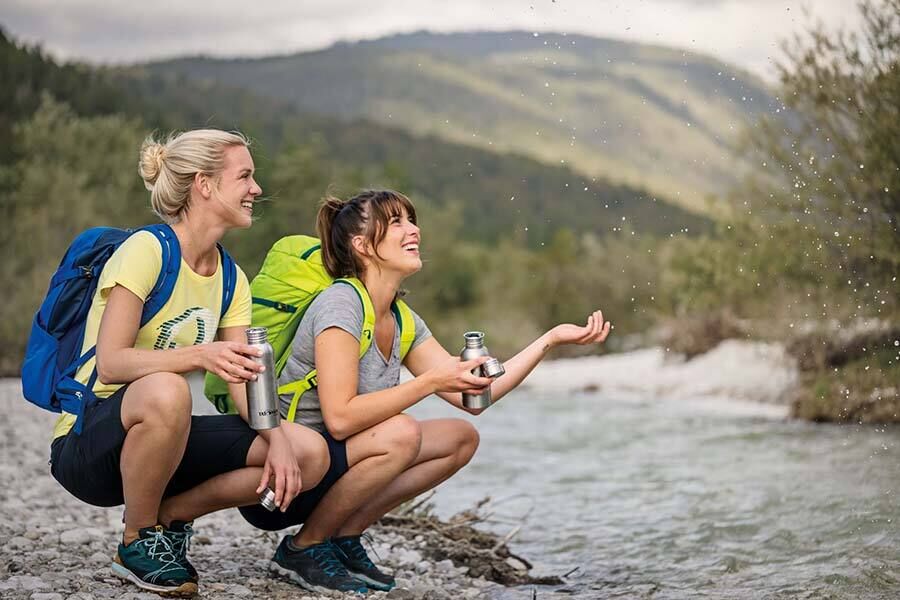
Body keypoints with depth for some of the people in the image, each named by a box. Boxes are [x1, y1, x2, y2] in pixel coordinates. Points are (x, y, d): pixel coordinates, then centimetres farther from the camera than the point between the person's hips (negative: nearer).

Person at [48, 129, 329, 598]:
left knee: (310, 454, -11)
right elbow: (110, 364, -23)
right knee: (164, 391, -41)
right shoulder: (146, 250, -16)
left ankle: (170, 515, 4)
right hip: (87, 446, -6)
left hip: (156, 439, 7)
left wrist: (277, 440, -19)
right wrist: (198, 355, -39)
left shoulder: (230, 279, 7)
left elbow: (245, 380, 0)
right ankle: (137, 543, -16)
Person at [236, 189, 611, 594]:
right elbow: (339, 417, -28)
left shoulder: (403, 322, 7)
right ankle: (302, 548, -10)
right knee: (400, 433, -30)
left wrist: (551, 339, 0)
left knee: (461, 438, 1)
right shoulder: (341, 303, -19)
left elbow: (474, 397, 3)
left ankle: (343, 537, 5)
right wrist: (433, 380, -26)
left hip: (328, 468, 8)